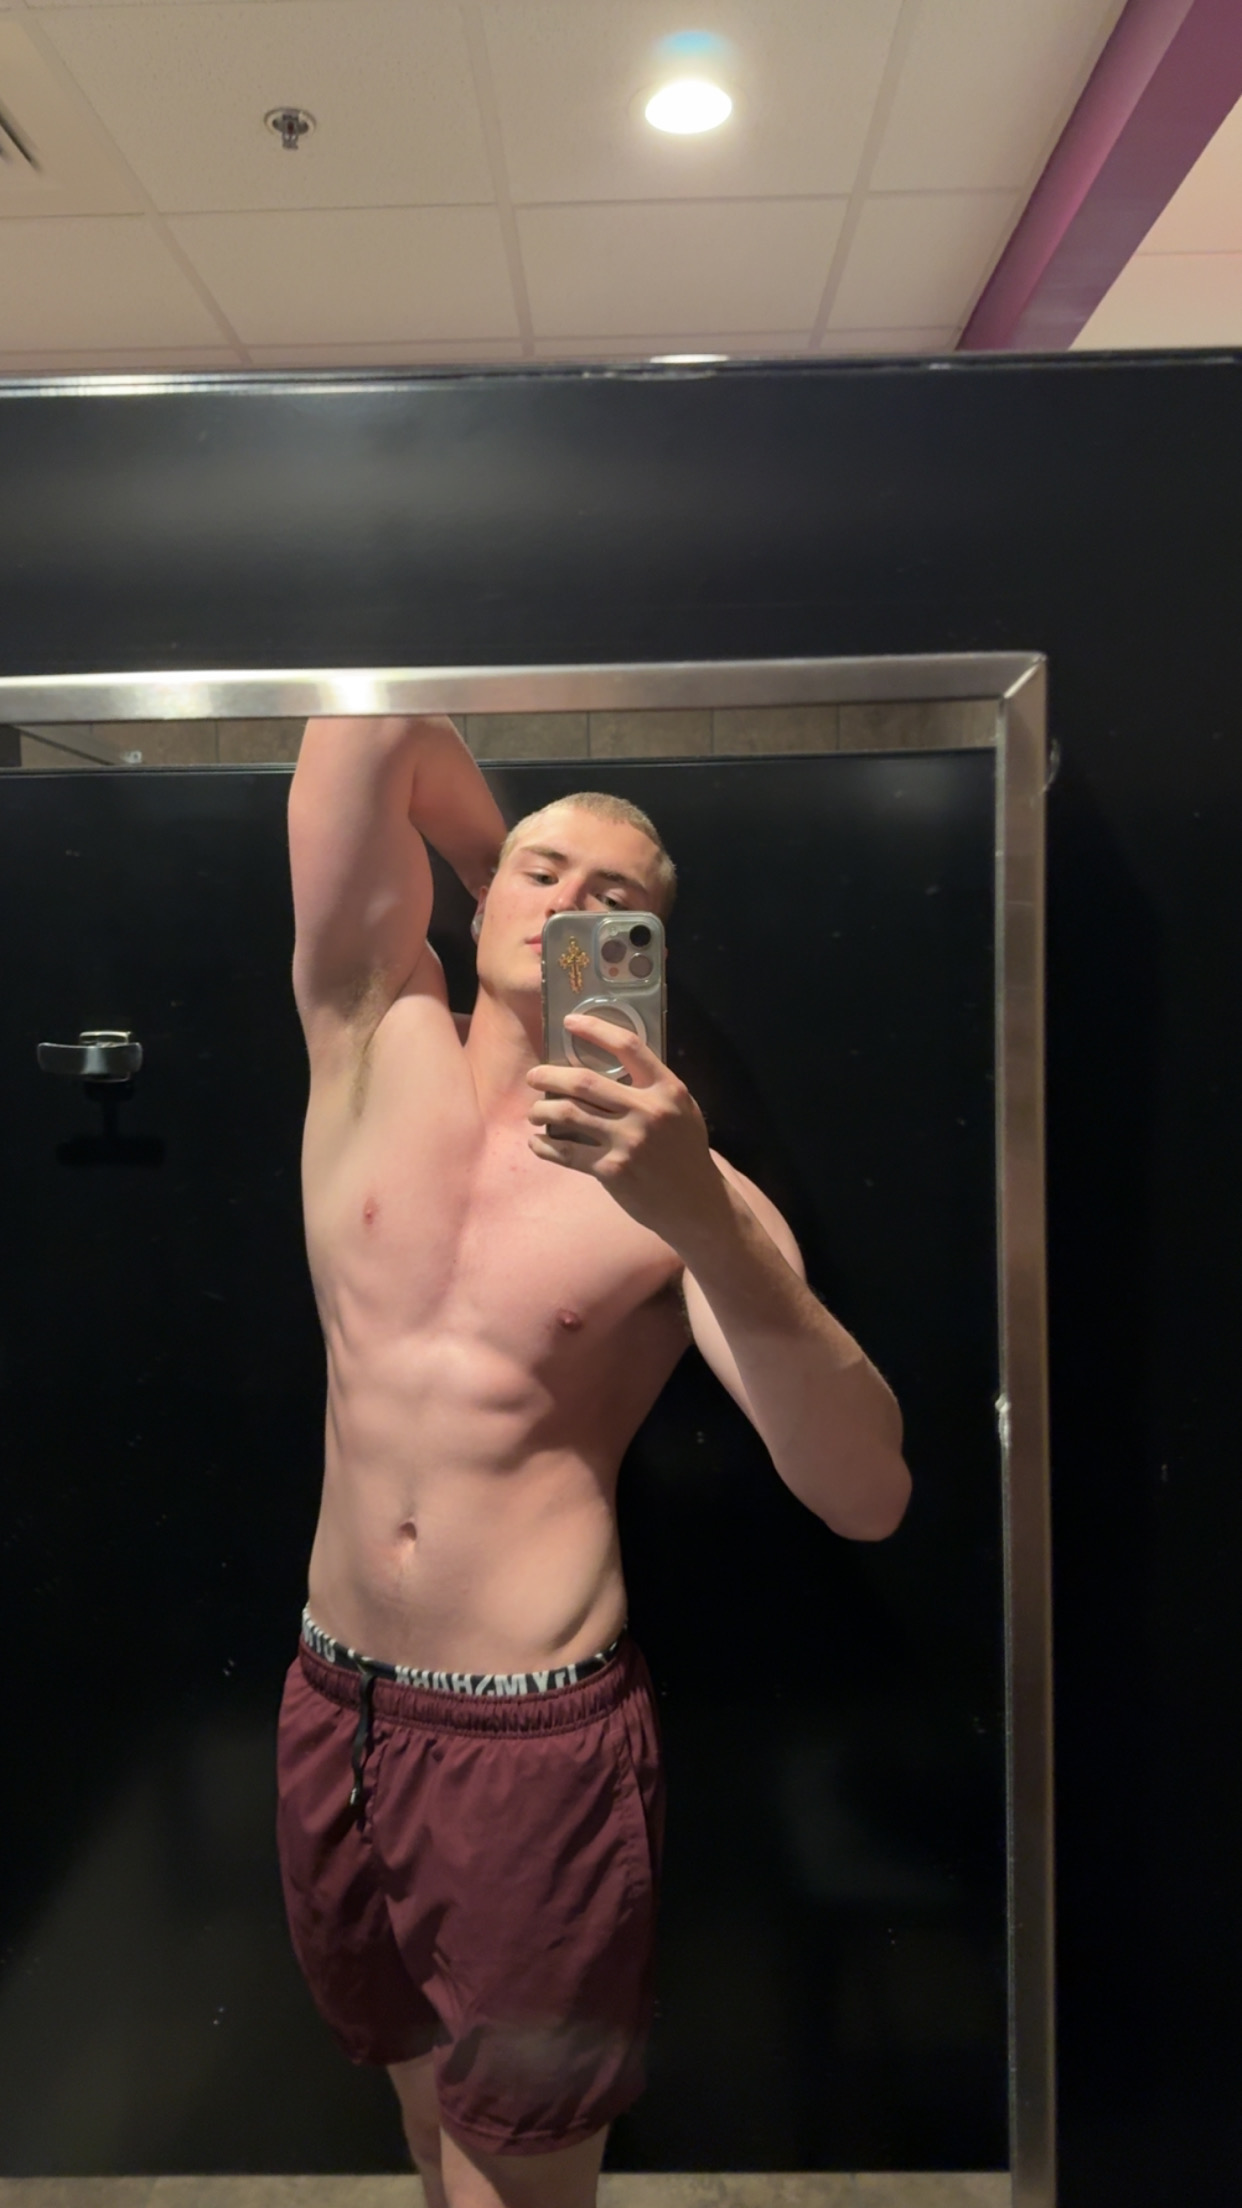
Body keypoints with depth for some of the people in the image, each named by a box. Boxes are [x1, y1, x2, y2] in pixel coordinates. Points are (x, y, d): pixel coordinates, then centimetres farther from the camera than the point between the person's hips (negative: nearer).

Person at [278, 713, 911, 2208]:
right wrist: (495, 856, 7)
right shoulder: (378, 1041, -2)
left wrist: (704, 1224, -33)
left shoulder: (690, 1194, -11)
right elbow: (374, 732, -7)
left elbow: (866, 1499, -22)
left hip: (541, 1739, -3)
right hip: (332, 1705, 4)